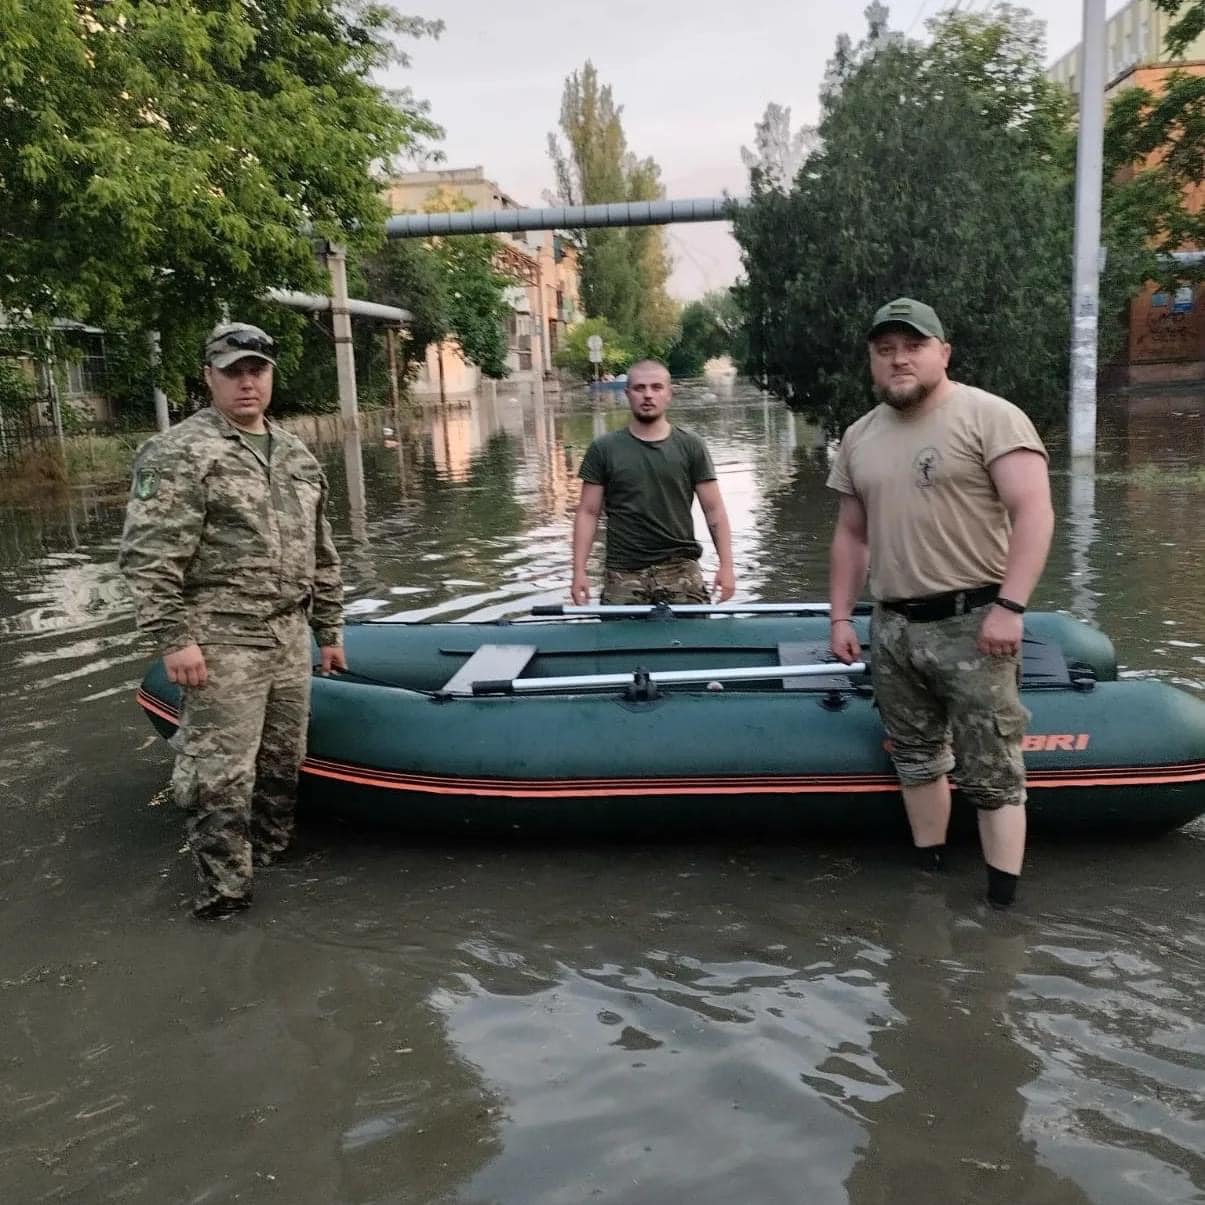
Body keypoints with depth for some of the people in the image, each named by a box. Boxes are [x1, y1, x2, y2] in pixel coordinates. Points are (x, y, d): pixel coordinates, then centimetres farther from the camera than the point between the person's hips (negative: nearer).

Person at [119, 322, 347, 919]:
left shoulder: (296, 456, 14)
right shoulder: (178, 455, -8)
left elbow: (321, 554, 19)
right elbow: (148, 557, -13)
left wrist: (329, 629, 19)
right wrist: (173, 638, -18)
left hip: (289, 637, 7)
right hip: (220, 642, -7)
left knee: (283, 759, 16)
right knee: (220, 772, -3)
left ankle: (272, 857, 34)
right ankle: (222, 889, 10)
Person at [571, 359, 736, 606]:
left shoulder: (691, 446, 6)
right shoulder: (603, 449, 6)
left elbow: (714, 509, 4)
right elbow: (588, 513, 6)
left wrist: (726, 565, -5)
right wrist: (579, 571, -3)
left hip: (680, 567, 0)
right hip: (623, 573, 0)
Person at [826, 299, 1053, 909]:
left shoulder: (989, 416, -7)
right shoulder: (858, 437, 12)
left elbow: (1034, 513, -14)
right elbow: (851, 536, 17)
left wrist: (1009, 606, -21)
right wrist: (840, 617, 12)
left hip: (971, 623, -6)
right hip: (892, 627, 6)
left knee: (990, 773, -3)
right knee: (916, 760, 15)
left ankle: (1001, 904, 5)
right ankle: (928, 877, 29)